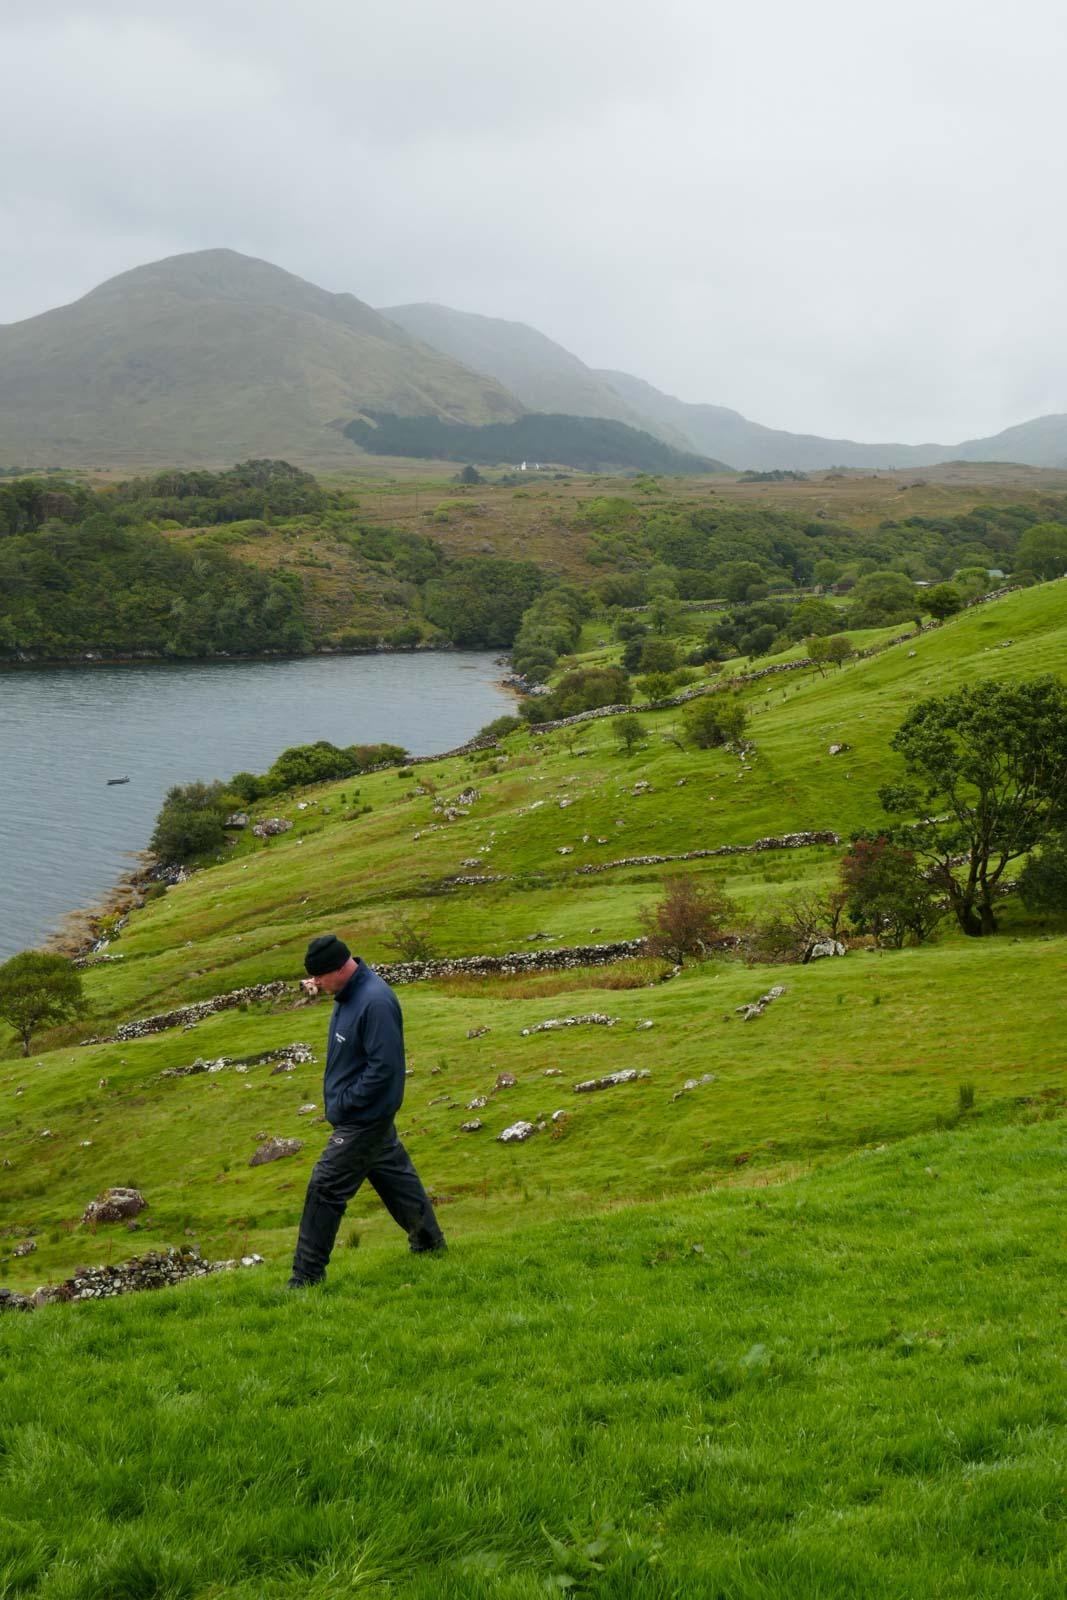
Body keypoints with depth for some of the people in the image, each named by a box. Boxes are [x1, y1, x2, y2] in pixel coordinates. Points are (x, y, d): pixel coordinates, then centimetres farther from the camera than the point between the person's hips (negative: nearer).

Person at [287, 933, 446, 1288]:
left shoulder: (375, 1002, -27)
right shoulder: (349, 991, 3)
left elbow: (384, 1066, -26)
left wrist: (345, 1103, -20)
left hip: (364, 1117, -10)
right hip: (368, 1113, 10)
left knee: (325, 1188, -6)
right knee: (394, 1174, 22)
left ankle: (306, 1277, 3)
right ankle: (429, 1241, 39)